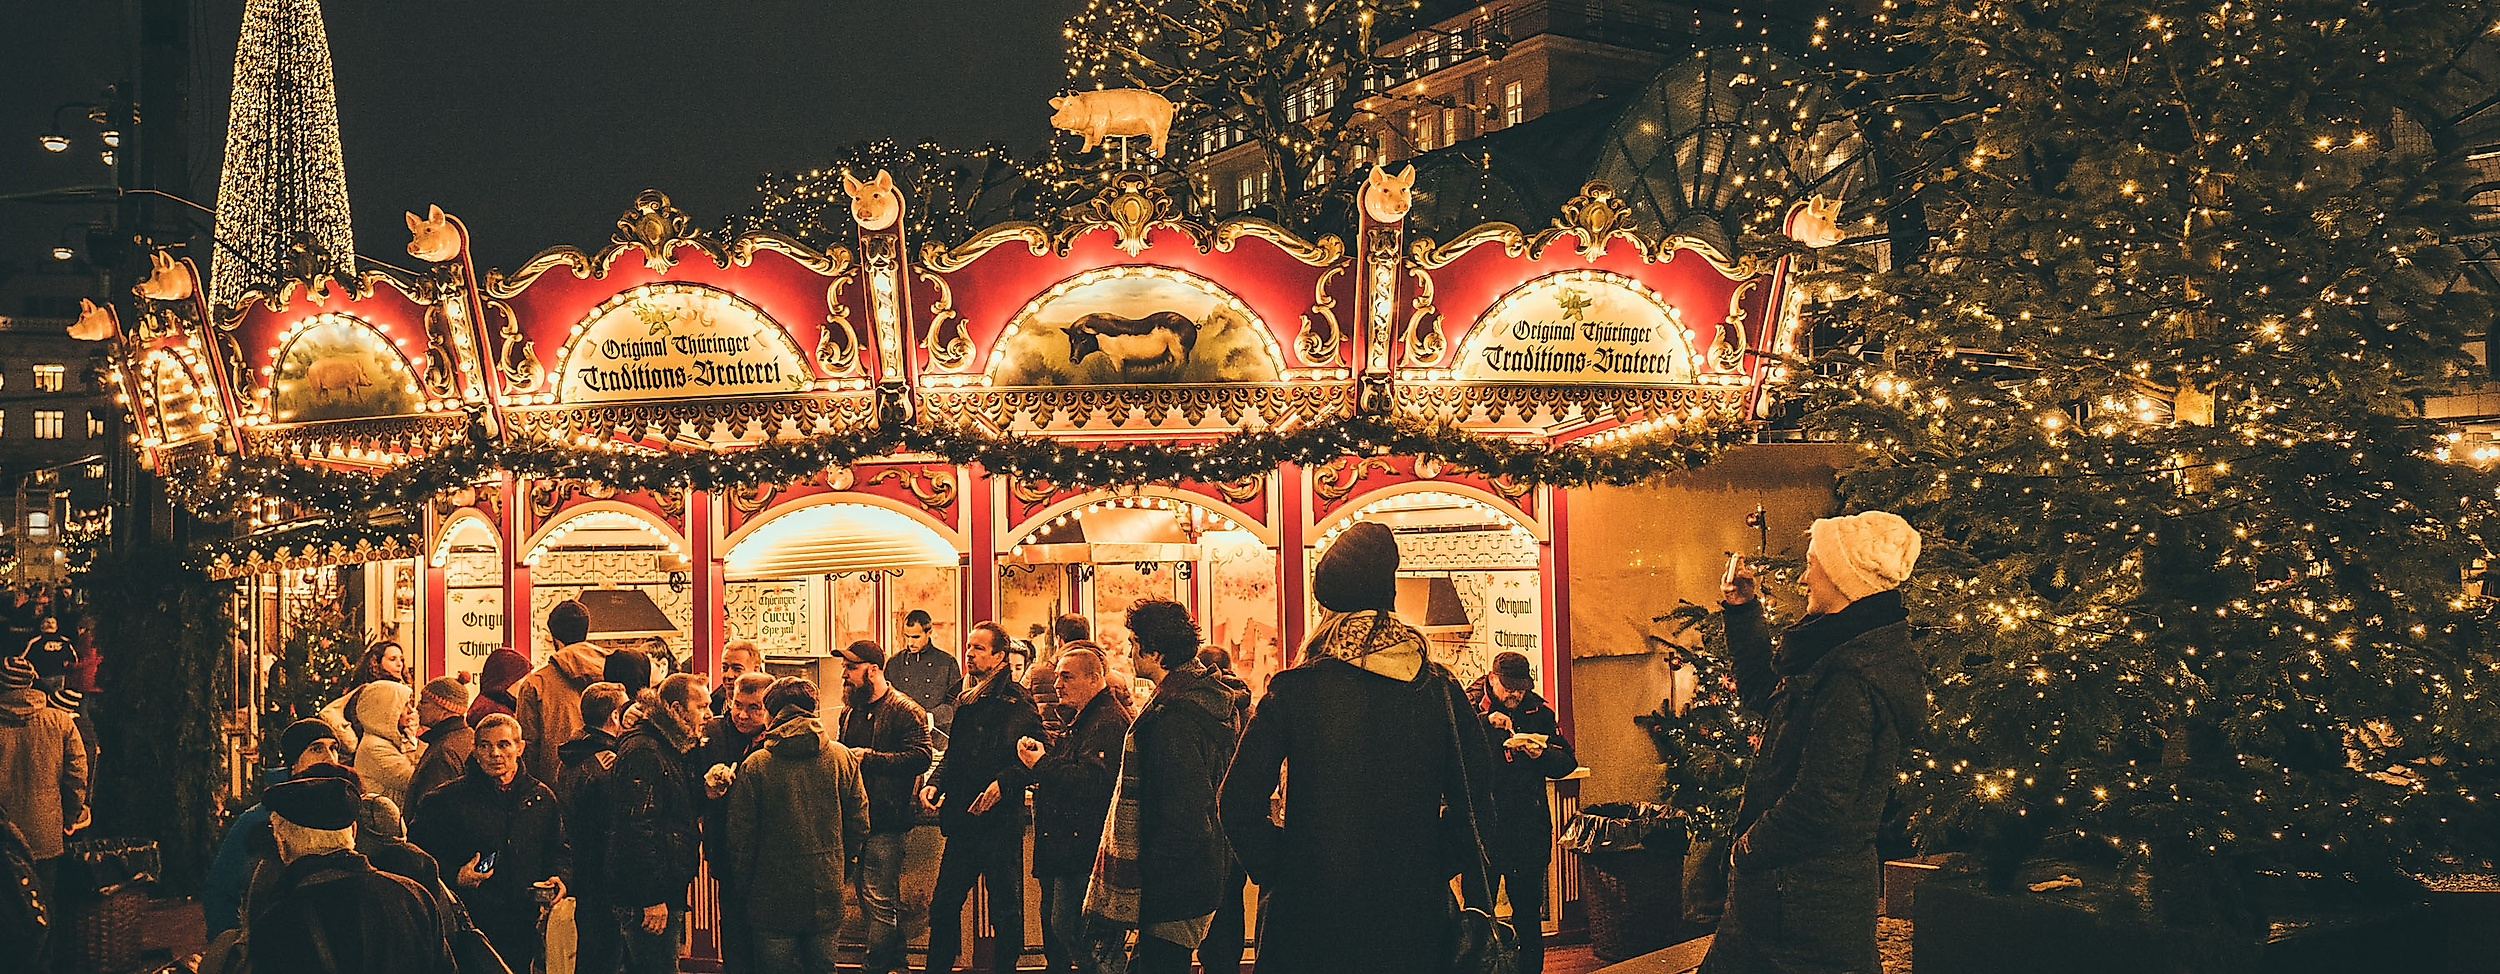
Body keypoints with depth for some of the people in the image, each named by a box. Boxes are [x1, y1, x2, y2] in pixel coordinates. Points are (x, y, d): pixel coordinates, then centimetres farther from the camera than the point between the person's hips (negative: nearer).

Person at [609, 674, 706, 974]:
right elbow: (638, 827, -22)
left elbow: (685, 812, 25)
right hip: (649, 898, -10)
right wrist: (652, 899, -23)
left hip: (669, 892, 10)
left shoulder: (670, 748, 16)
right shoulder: (643, 752, -16)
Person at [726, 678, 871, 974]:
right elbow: (859, 824, 3)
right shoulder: (842, 757, -3)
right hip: (827, 894, 2)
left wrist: (741, 884, 8)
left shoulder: (755, 765, -10)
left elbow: (741, 835, -6)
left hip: (773, 896, -2)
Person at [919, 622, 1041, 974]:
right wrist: (934, 783, 8)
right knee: (944, 904, 10)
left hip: (1002, 824, -6)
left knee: (1005, 909, 2)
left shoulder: (1018, 703, -6)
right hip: (962, 821, 6)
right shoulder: (965, 702, 15)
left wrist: (1003, 782, -23)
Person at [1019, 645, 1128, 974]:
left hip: (1082, 845, -11)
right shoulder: (1082, 719, 19)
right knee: (1052, 922, 17)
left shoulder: (1108, 722, -16)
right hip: (1062, 843, 11)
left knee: (1067, 925, -12)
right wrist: (1040, 752, 2)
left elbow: (1092, 780, -28)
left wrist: (1042, 764, -19)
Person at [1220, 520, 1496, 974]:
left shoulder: (1292, 690, -8)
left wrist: (1277, 869, 1)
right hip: (1414, 918, 2)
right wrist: (1429, 867, 9)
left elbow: (1239, 802, -10)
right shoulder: (1441, 690, -2)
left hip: (1311, 909, -2)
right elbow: (1476, 805, 0)